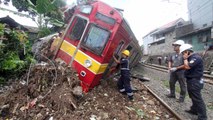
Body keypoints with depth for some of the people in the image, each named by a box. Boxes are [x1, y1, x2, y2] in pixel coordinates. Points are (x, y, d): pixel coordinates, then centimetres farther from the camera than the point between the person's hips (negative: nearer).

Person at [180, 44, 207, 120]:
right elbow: (185, 67, 17)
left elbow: (187, 66, -29)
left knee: (197, 99, -3)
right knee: (193, 97, 22)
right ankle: (194, 110, 38)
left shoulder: (196, 57, -20)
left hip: (195, 82, -10)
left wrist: (185, 59, -17)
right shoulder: (191, 58, 12)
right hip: (191, 81, 10)